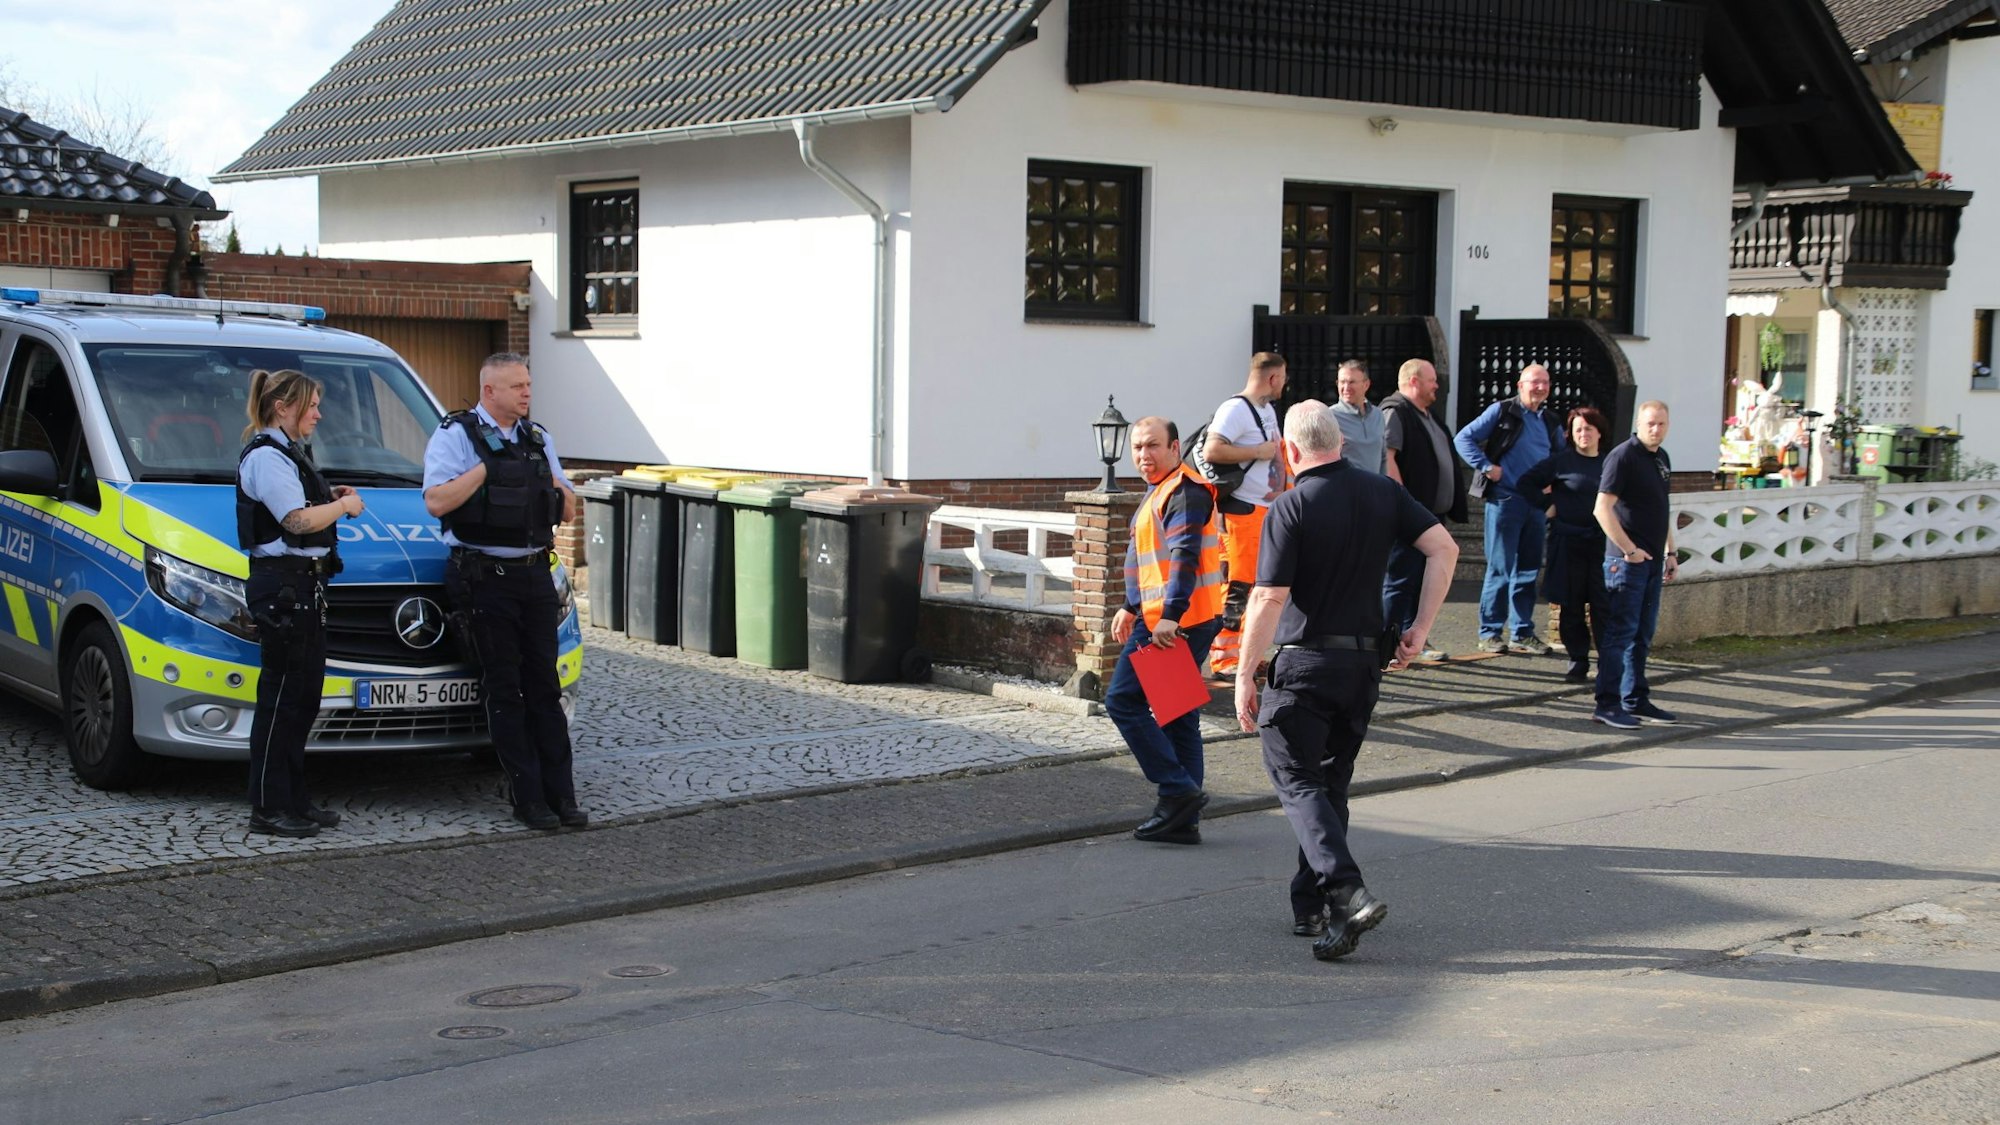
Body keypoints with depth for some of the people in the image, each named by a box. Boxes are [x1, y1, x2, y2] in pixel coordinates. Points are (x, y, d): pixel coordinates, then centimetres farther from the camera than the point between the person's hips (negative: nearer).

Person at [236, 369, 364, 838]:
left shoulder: (286, 452, 21)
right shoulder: (266, 456, -12)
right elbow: (299, 521, -20)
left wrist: (329, 496, 12)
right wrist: (343, 505, -5)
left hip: (304, 585, 11)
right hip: (281, 583, -11)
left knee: (304, 695, 12)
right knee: (281, 696, -8)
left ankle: (293, 800, 19)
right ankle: (268, 808, -5)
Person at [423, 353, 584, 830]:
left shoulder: (537, 439, 14)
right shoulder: (456, 436, -4)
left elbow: (568, 509, 17)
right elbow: (437, 502, -18)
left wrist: (553, 484, 0)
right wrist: (486, 468, -16)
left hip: (535, 575, 6)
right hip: (484, 577, -5)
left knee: (545, 687, 6)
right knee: (504, 690, -1)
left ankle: (560, 794, 8)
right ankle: (528, 797, 3)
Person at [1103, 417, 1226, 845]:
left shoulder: (1184, 492, -13)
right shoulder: (1163, 491, 20)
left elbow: (1184, 558, -23)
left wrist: (1170, 616, -30)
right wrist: (1132, 608, 34)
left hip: (1173, 624, -11)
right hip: (1160, 619, 11)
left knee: (1123, 699, -7)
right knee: (1178, 714, 10)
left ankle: (1178, 789, -7)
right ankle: (1184, 819, 14)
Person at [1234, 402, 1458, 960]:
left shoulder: (1291, 507, -12)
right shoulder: (1384, 492, 4)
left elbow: (1269, 599, -16)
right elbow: (1444, 548, -1)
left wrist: (1244, 673, -9)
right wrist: (1420, 628, 3)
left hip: (1305, 662, -6)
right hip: (1366, 660, 6)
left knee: (1296, 780, -2)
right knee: (1332, 782, 17)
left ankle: (1348, 892, -20)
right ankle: (1311, 908, 21)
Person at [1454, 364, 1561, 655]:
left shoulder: (1549, 421, 14)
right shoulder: (1501, 411, -4)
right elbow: (1463, 438, -7)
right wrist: (1486, 467, -14)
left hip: (1536, 504, 6)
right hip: (1505, 500, -6)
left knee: (1528, 570, 9)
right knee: (1500, 568, -4)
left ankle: (1522, 633, 16)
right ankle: (1490, 632, 3)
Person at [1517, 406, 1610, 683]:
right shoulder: (1562, 462, 2)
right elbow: (1527, 483, 7)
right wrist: (1548, 506, 0)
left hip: (1601, 543, 1)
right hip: (1568, 543, -1)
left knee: (1603, 607, -3)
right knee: (1571, 607, 4)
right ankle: (1577, 665, 12)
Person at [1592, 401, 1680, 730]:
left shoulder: (1662, 458, 14)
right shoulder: (1623, 456, -12)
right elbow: (1603, 508, -17)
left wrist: (1670, 551, 19)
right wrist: (1628, 549, -18)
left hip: (1652, 559, 9)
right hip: (1627, 559, -8)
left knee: (1642, 635, 13)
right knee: (1620, 631, -8)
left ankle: (1635, 700, 21)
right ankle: (1607, 704, -6)